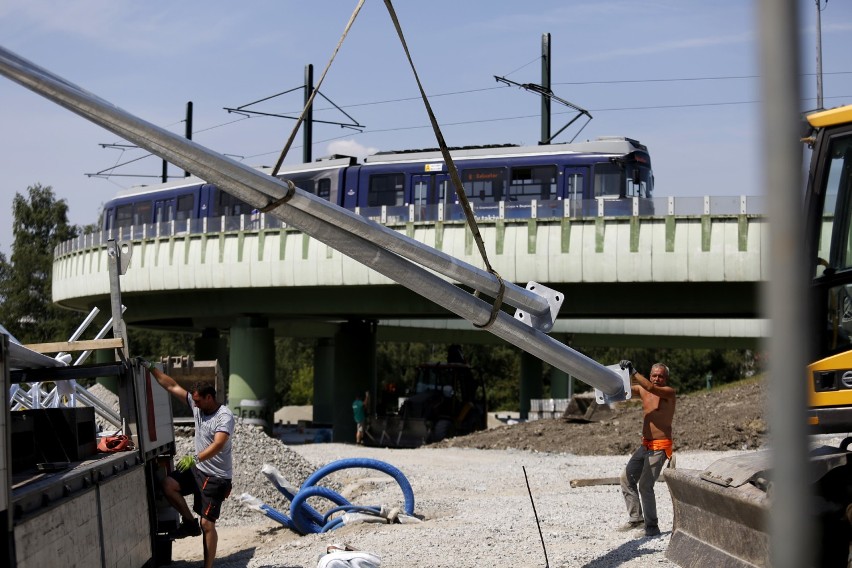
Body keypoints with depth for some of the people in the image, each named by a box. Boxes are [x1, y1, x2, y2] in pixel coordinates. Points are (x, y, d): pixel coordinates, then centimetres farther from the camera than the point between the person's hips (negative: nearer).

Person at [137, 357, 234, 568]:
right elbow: (172, 386, 4)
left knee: (207, 524, -7)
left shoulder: (225, 416, -21)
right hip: (198, 469, 8)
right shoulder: (197, 406, 2)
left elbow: (218, 444, -36)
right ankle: (190, 523, 9)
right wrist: (150, 368, 1)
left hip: (216, 477, -8)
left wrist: (195, 458, -49)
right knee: (168, 485, -8)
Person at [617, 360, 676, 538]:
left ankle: (652, 526, -2)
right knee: (627, 477, 9)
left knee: (645, 485, -11)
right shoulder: (642, 390, 9)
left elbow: (651, 388, -28)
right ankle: (636, 518, 17)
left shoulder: (669, 392, -9)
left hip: (660, 447, -8)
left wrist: (633, 372, -29)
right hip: (645, 445, 8)